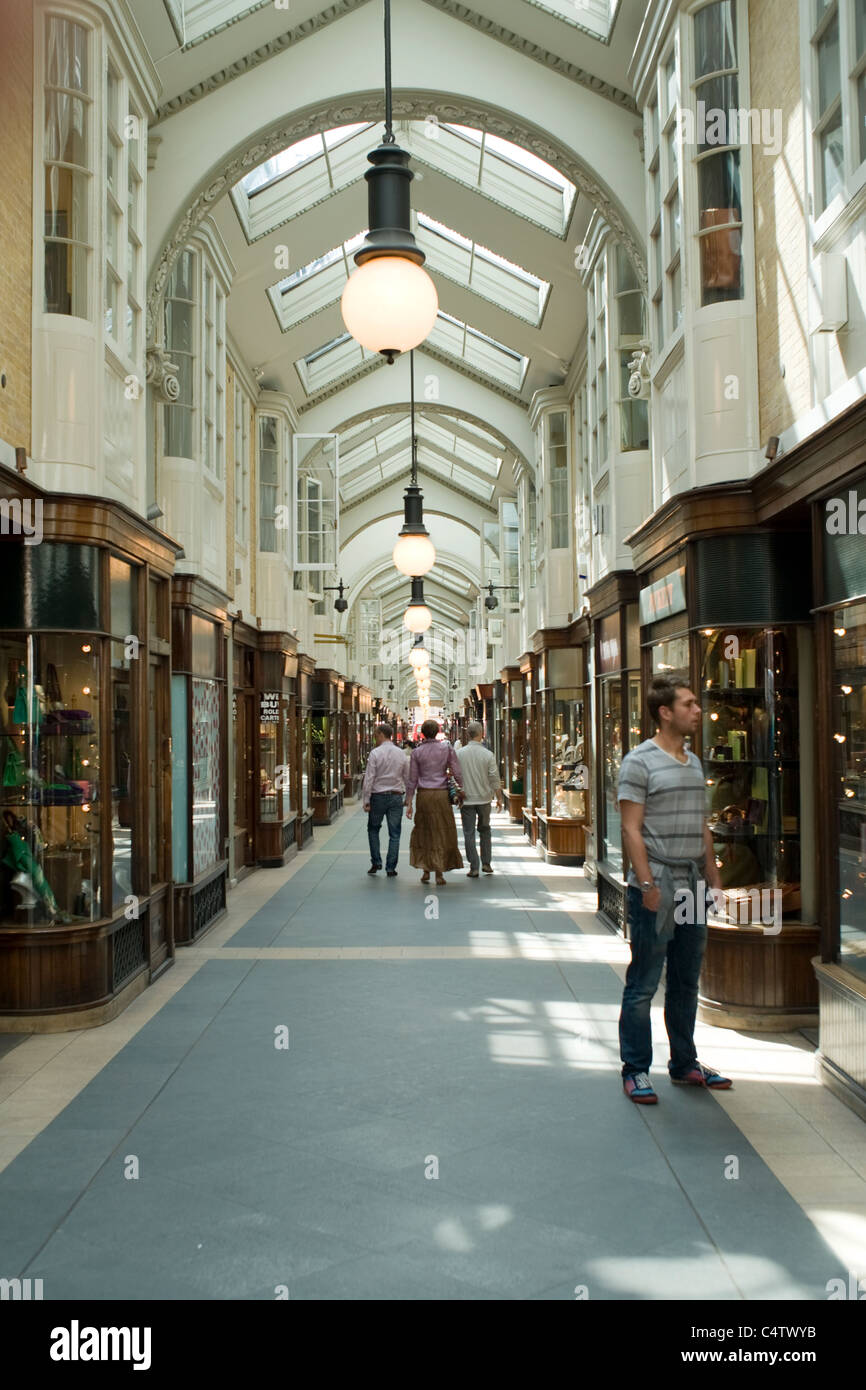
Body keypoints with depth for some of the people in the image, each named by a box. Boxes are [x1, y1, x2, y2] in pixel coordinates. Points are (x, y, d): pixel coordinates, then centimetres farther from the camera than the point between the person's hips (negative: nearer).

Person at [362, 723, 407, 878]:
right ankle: (391, 868, 6)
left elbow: (369, 778, -11)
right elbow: (407, 777, 8)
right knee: (394, 833, 5)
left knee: (373, 829, 16)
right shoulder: (401, 753, 3)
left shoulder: (375, 753, -9)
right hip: (396, 796, 2)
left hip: (378, 796, -2)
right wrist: (406, 796, 19)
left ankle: (376, 862, 12)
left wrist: (366, 800, -7)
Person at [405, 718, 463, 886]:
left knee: (423, 832, 13)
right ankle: (439, 873, 5)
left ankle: (425, 871, 11)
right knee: (443, 833, 7)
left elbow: (412, 780, 1)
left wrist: (409, 803, 5)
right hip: (442, 794, 0)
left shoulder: (417, 752, 0)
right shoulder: (446, 748, -1)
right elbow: (457, 773, -5)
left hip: (424, 795, 1)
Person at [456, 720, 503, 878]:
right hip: (484, 799, 1)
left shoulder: (459, 753, -6)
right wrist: (499, 798, 7)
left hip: (466, 799, -1)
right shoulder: (487, 754, -8)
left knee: (469, 833, 4)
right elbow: (495, 779, -4)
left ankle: (474, 868, 2)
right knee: (485, 830, 18)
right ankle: (486, 863, 18)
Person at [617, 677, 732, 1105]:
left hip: (692, 885, 7)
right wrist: (647, 884, -18)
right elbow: (632, 830, -13)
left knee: (686, 982, 15)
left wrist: (714, 880, 15)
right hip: (656, 886, -7)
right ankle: (635, 1070, 12)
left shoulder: (694, 763, 14)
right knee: (643, 985, 1)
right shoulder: (640, 761, -9)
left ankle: (684, 1063, 28)